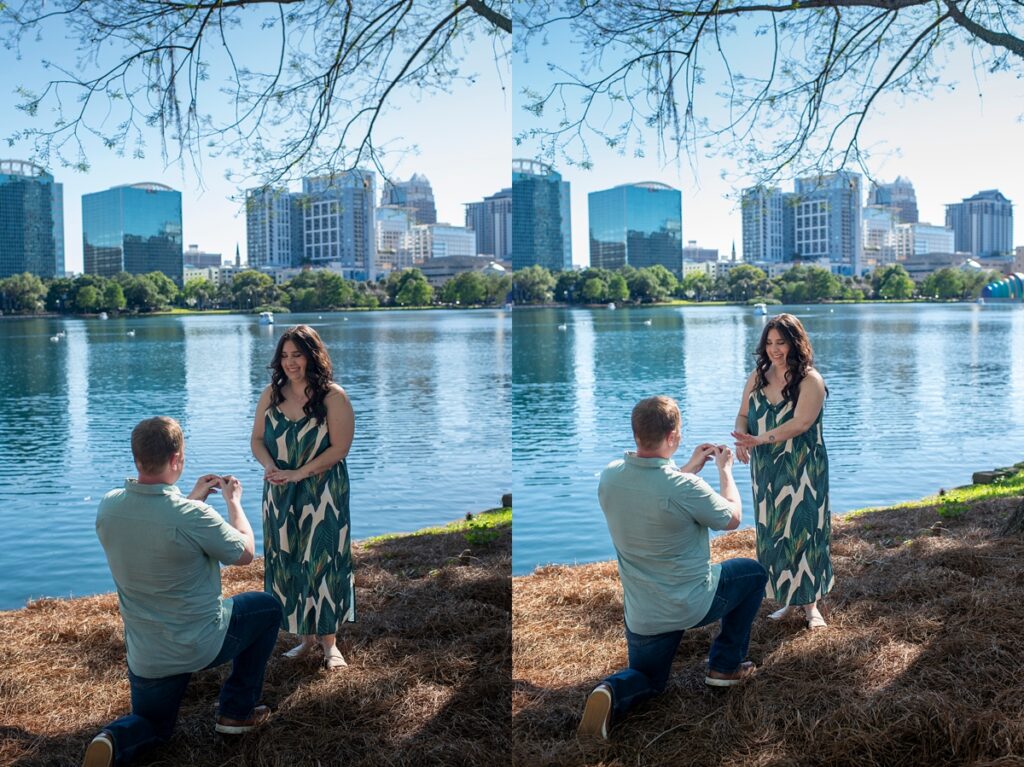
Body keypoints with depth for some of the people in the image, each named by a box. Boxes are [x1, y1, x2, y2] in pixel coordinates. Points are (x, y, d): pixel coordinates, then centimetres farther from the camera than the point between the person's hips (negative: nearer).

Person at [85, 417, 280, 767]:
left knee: (152, 725, 30)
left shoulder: (109, 506, -9)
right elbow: (245, 553, -9)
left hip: (145, 658, 5)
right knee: (267, 608, 23)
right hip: (203, 644, -5)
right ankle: (237, 712, 25)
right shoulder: (192, 515, -27)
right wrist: (233, 501, 6)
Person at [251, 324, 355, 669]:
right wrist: (269, 465, -13)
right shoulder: (271, 395, 5)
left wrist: (297, 473, -18)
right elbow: (257, 439, 8)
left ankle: (329, 642, 10)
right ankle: (305, 637, 20)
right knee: (285, 562, 8)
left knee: (321, 561, -1)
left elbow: (339, 447, -14)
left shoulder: (333, 396, -10)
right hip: (280, 496, 5)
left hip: (321, 494, -5)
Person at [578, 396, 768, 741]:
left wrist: (690, 467, 17)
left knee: (647, 680, 28)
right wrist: (724, 469, 8)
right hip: (693, 604, -4)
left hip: (641, 617, 5)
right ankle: (725, 666, 28)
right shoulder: (685, 488, -27)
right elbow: (732, 518, -7)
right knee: (753, 573, 24)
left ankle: (611, 693, -8)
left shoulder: (610, 476, -9)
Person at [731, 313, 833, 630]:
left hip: (801, 470, -5)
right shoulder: (758, 377, 6)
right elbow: (743, 414, 9)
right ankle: (789, 600, 20)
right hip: (765, 469, 5)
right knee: (772, 533, 8)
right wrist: (742, 440, -12)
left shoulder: (810, 380, -11)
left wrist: (761, 439, -30)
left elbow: (801, 422, -22)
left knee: (802, 531, -1)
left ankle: (810, 603, 10)